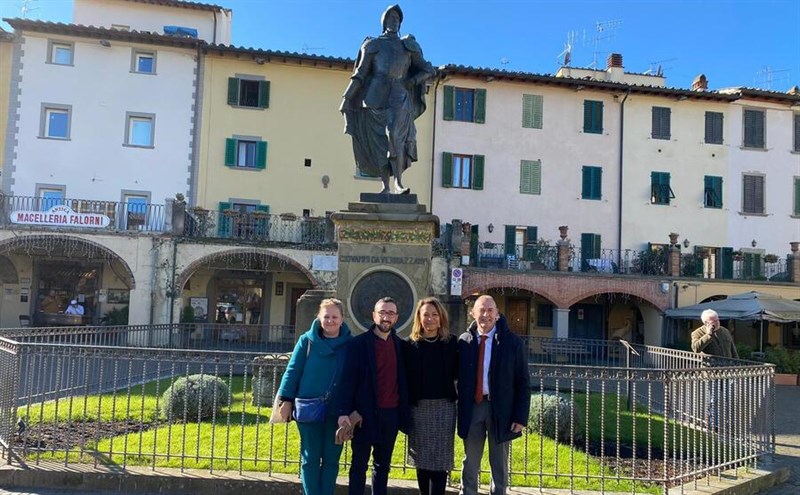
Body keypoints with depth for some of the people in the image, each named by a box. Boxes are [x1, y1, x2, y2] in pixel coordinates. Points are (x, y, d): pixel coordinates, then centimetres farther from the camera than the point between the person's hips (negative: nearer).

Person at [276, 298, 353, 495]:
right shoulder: (307, 340, -2)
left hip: (337, 411, 1)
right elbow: (293, 371, 0)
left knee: (331, 459, 10)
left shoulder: (350, 344, 0)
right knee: (310, 458, 8)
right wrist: (286, 400, -3)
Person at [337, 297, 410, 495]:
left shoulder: (400, 345, 7)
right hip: (365, 412, -4)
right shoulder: (359, 343, -6)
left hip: (391, 413, 4)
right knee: (359, 464, 6)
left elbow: (402, 380, 10)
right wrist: (344, 412, -17)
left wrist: (404, 412, 6)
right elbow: (349, 379, -10)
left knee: (383, 464, 14)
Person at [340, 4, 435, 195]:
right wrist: (347, 97, 0)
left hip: (399, 96, 0)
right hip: (377, 97, 1)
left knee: (394, 135, -22)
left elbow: (427, 70, 17)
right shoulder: (373, 45, 13)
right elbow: (360, 74, 8)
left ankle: (398, 182, -25)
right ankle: (386, 186, -1)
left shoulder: (408, 46, 17)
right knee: (379, 142, -3)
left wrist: (412, 81, -1)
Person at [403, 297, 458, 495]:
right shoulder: (410, 344, 2)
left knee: (440, 458, 1)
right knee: (421, 457, 9)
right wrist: (406, 403, -7)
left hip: (444, 406, 0)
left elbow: (456, 373, 5)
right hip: (418, 406, 1)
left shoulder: (451, 342, 3)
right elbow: (405, 376, 0)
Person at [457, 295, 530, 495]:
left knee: (499, 464, 13)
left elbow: (523, 383, -4)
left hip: (500, 408, -1)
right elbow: (458, 377, 3)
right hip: (471, 408, 2)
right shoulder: (464, 341, -1)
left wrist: (521, 417, -9)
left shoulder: (513, 342, -6)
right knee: (470, 462, 14)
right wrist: (460, 409, -1)